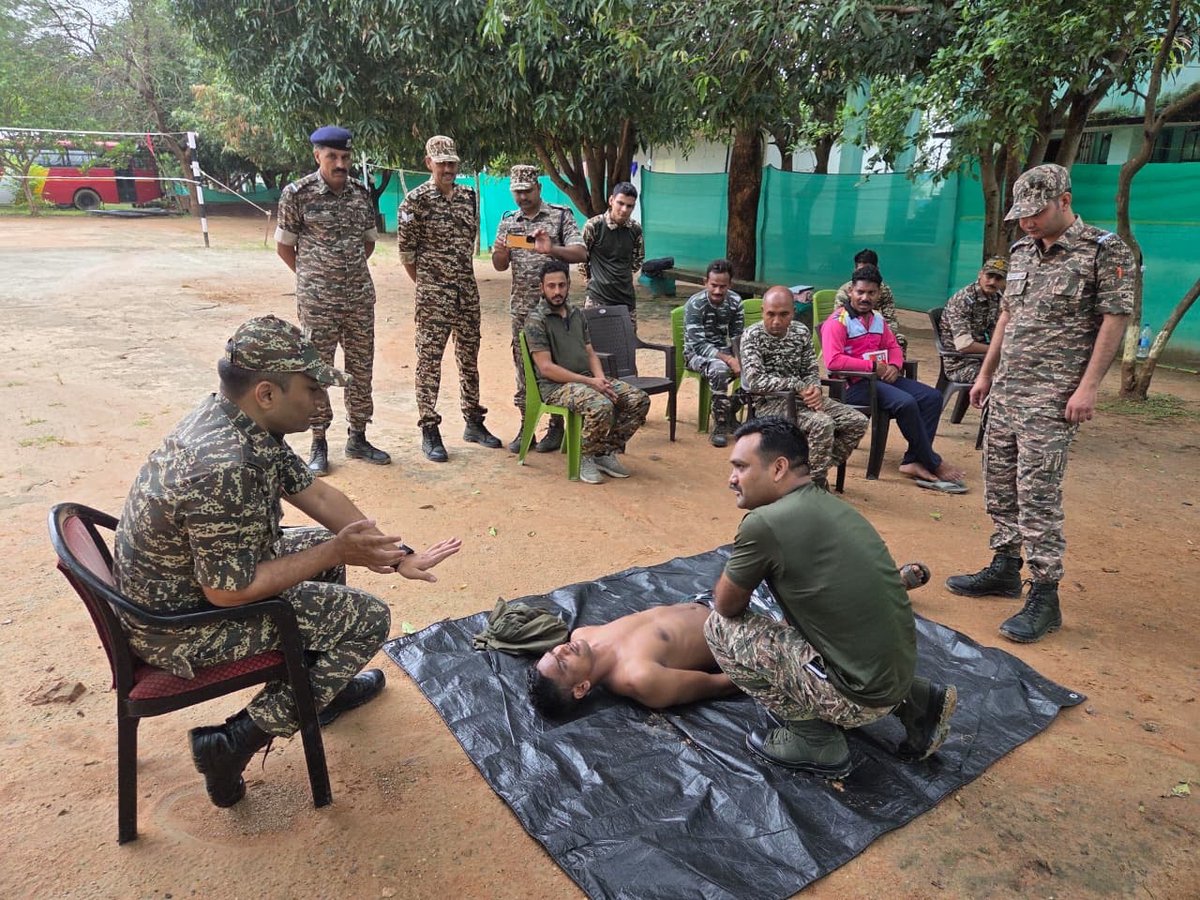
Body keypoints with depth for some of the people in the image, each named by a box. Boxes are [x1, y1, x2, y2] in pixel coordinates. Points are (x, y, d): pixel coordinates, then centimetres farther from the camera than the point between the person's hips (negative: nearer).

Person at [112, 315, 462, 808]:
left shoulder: (239, 418, -6)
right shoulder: (225, 469, -35)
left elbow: (314, 492, 1)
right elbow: (230, 592, -29)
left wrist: (397, 555, -1)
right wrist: (336, 552, -21)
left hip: (191, 574, 9)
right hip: (182, 624, -9)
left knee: (324, 544, 19)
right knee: (368, 618, -5)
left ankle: (322, 687, 33)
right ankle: (234, 741, 2)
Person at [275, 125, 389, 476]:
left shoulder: (361, 194, 4)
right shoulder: (297, 194, -7)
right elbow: (284, 246, 1)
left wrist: (350, 271, 12)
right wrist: (312, 276, 6)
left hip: (360, 297, 4)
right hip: (317, 301, -4)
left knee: (361, 368, 9)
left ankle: (358, 438, 22)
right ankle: (318, 444, 14)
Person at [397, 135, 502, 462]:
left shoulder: (468, 195, 8)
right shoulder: (416, 200, -8)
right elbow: (406, 250, -4)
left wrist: (461, 273, 14)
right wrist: (427, 284, 3)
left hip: (468, 291, 6)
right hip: (433, 296, -5)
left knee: (469, 357, 12)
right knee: (429, 361, -1)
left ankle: (473, 423, 24)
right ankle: (429, 432, 6)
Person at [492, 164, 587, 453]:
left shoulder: (560, 215, -2)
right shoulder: (508, 221, 9)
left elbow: (581, 253, -11)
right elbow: (501, 266, 8)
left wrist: (551, 249, -29)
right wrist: (499, 252, -16)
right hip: (521, 307, 4)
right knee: (523, 367, 7)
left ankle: (557, 426, 13)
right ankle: (525, 427, 16)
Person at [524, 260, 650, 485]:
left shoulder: (577, 314, 16)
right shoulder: (536, 319, -7)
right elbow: (546, 367, -15)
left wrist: (600, 377, -6)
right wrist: (589, 382, -18)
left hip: (587, 378, 7)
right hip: (555, 385, -7)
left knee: (639, 399, -10)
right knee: (601, 406, -35)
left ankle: (605, 453, 2)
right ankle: (586, 457, -9)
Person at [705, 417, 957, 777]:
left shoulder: (764, 522, -19)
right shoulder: (829, 505, 7)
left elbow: (727, 606, -3)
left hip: (860, 694, -8)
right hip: (896, 671, 8)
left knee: (720, 628, -3)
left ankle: (816, 741, 4)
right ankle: (914, 700, 19)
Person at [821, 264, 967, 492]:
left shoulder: (877, 319, 16)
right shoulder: (838, 321, -10)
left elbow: (893, 346, 25)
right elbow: (833, 361, -22)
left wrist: (894, 366, 0)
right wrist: (873, 366, -17)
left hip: (882, 378, 9)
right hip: (855, 384, -9)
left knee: (932, 397, -7)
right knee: (906, 403, -28)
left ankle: (913, 461, -15)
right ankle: (934, 464, -10)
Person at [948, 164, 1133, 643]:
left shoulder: (1105, 251, -7)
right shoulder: (1021, 252, 13)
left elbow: (1115, 320, -10)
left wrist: (1087, 386, -17)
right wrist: (985, 373, 18)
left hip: (1052, 397, -7)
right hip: (1005, 389, 7)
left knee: (1038, 494, -9)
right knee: (998, 483, 11)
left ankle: (1045, 596, 0)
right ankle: (1005, 568, 25)